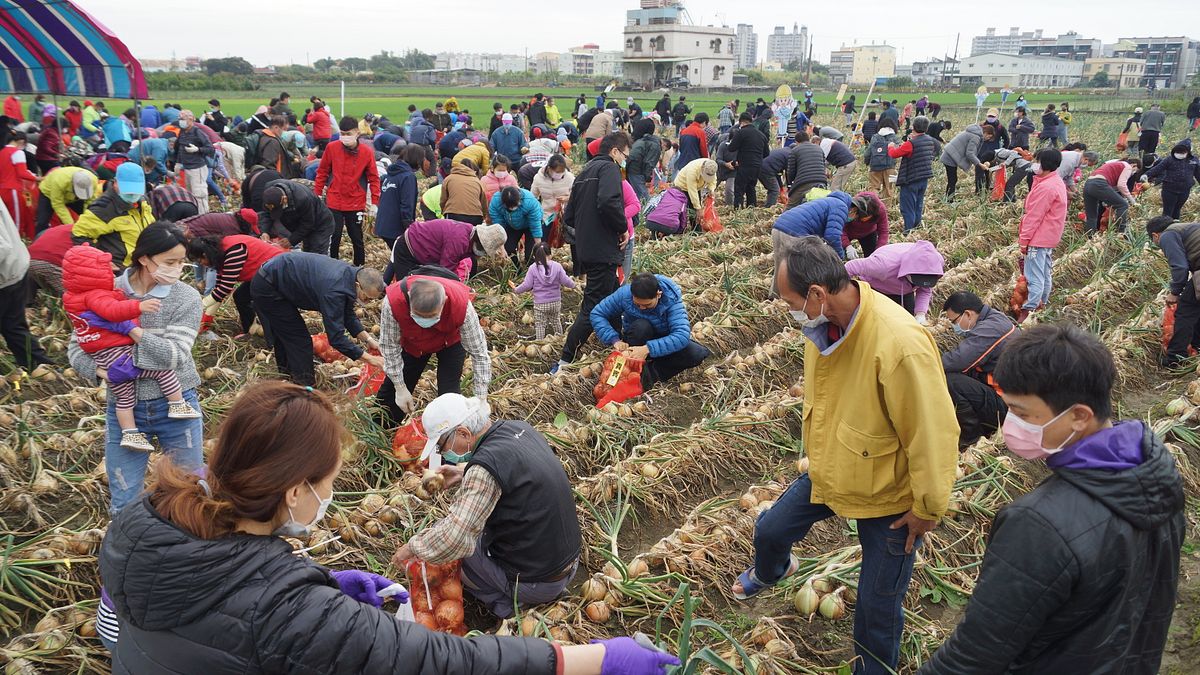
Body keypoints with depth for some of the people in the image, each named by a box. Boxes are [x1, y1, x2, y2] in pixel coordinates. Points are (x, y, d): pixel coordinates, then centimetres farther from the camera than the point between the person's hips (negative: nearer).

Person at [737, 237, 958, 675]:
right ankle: (769, 572, 59)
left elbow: (933, 433, -27)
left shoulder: (901, 344, -37)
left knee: (878, 605, 7)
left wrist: (927, 509, -16)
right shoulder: (824, 322, -11)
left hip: (888, 495, -7)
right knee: (770, 529, 24)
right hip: (829, 471, 7)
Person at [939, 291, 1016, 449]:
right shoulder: (994, 318, 10)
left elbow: (955, 361, -29)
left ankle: (971, 435, -6)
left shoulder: (990, 329, -20)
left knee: (947, 380, -22)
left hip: (1007, 406, -10)